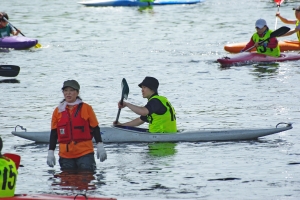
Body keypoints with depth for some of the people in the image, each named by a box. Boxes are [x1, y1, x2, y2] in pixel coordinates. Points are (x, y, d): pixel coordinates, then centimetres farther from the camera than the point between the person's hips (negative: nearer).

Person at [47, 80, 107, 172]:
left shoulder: (86, 108, 1)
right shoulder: (58, 111, 8)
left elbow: (95, 128, 5)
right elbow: (54, 133, 11)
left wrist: (100, 146, -2)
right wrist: (50, 153, 7)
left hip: (85, 154, -3)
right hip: (66, 156, 3)